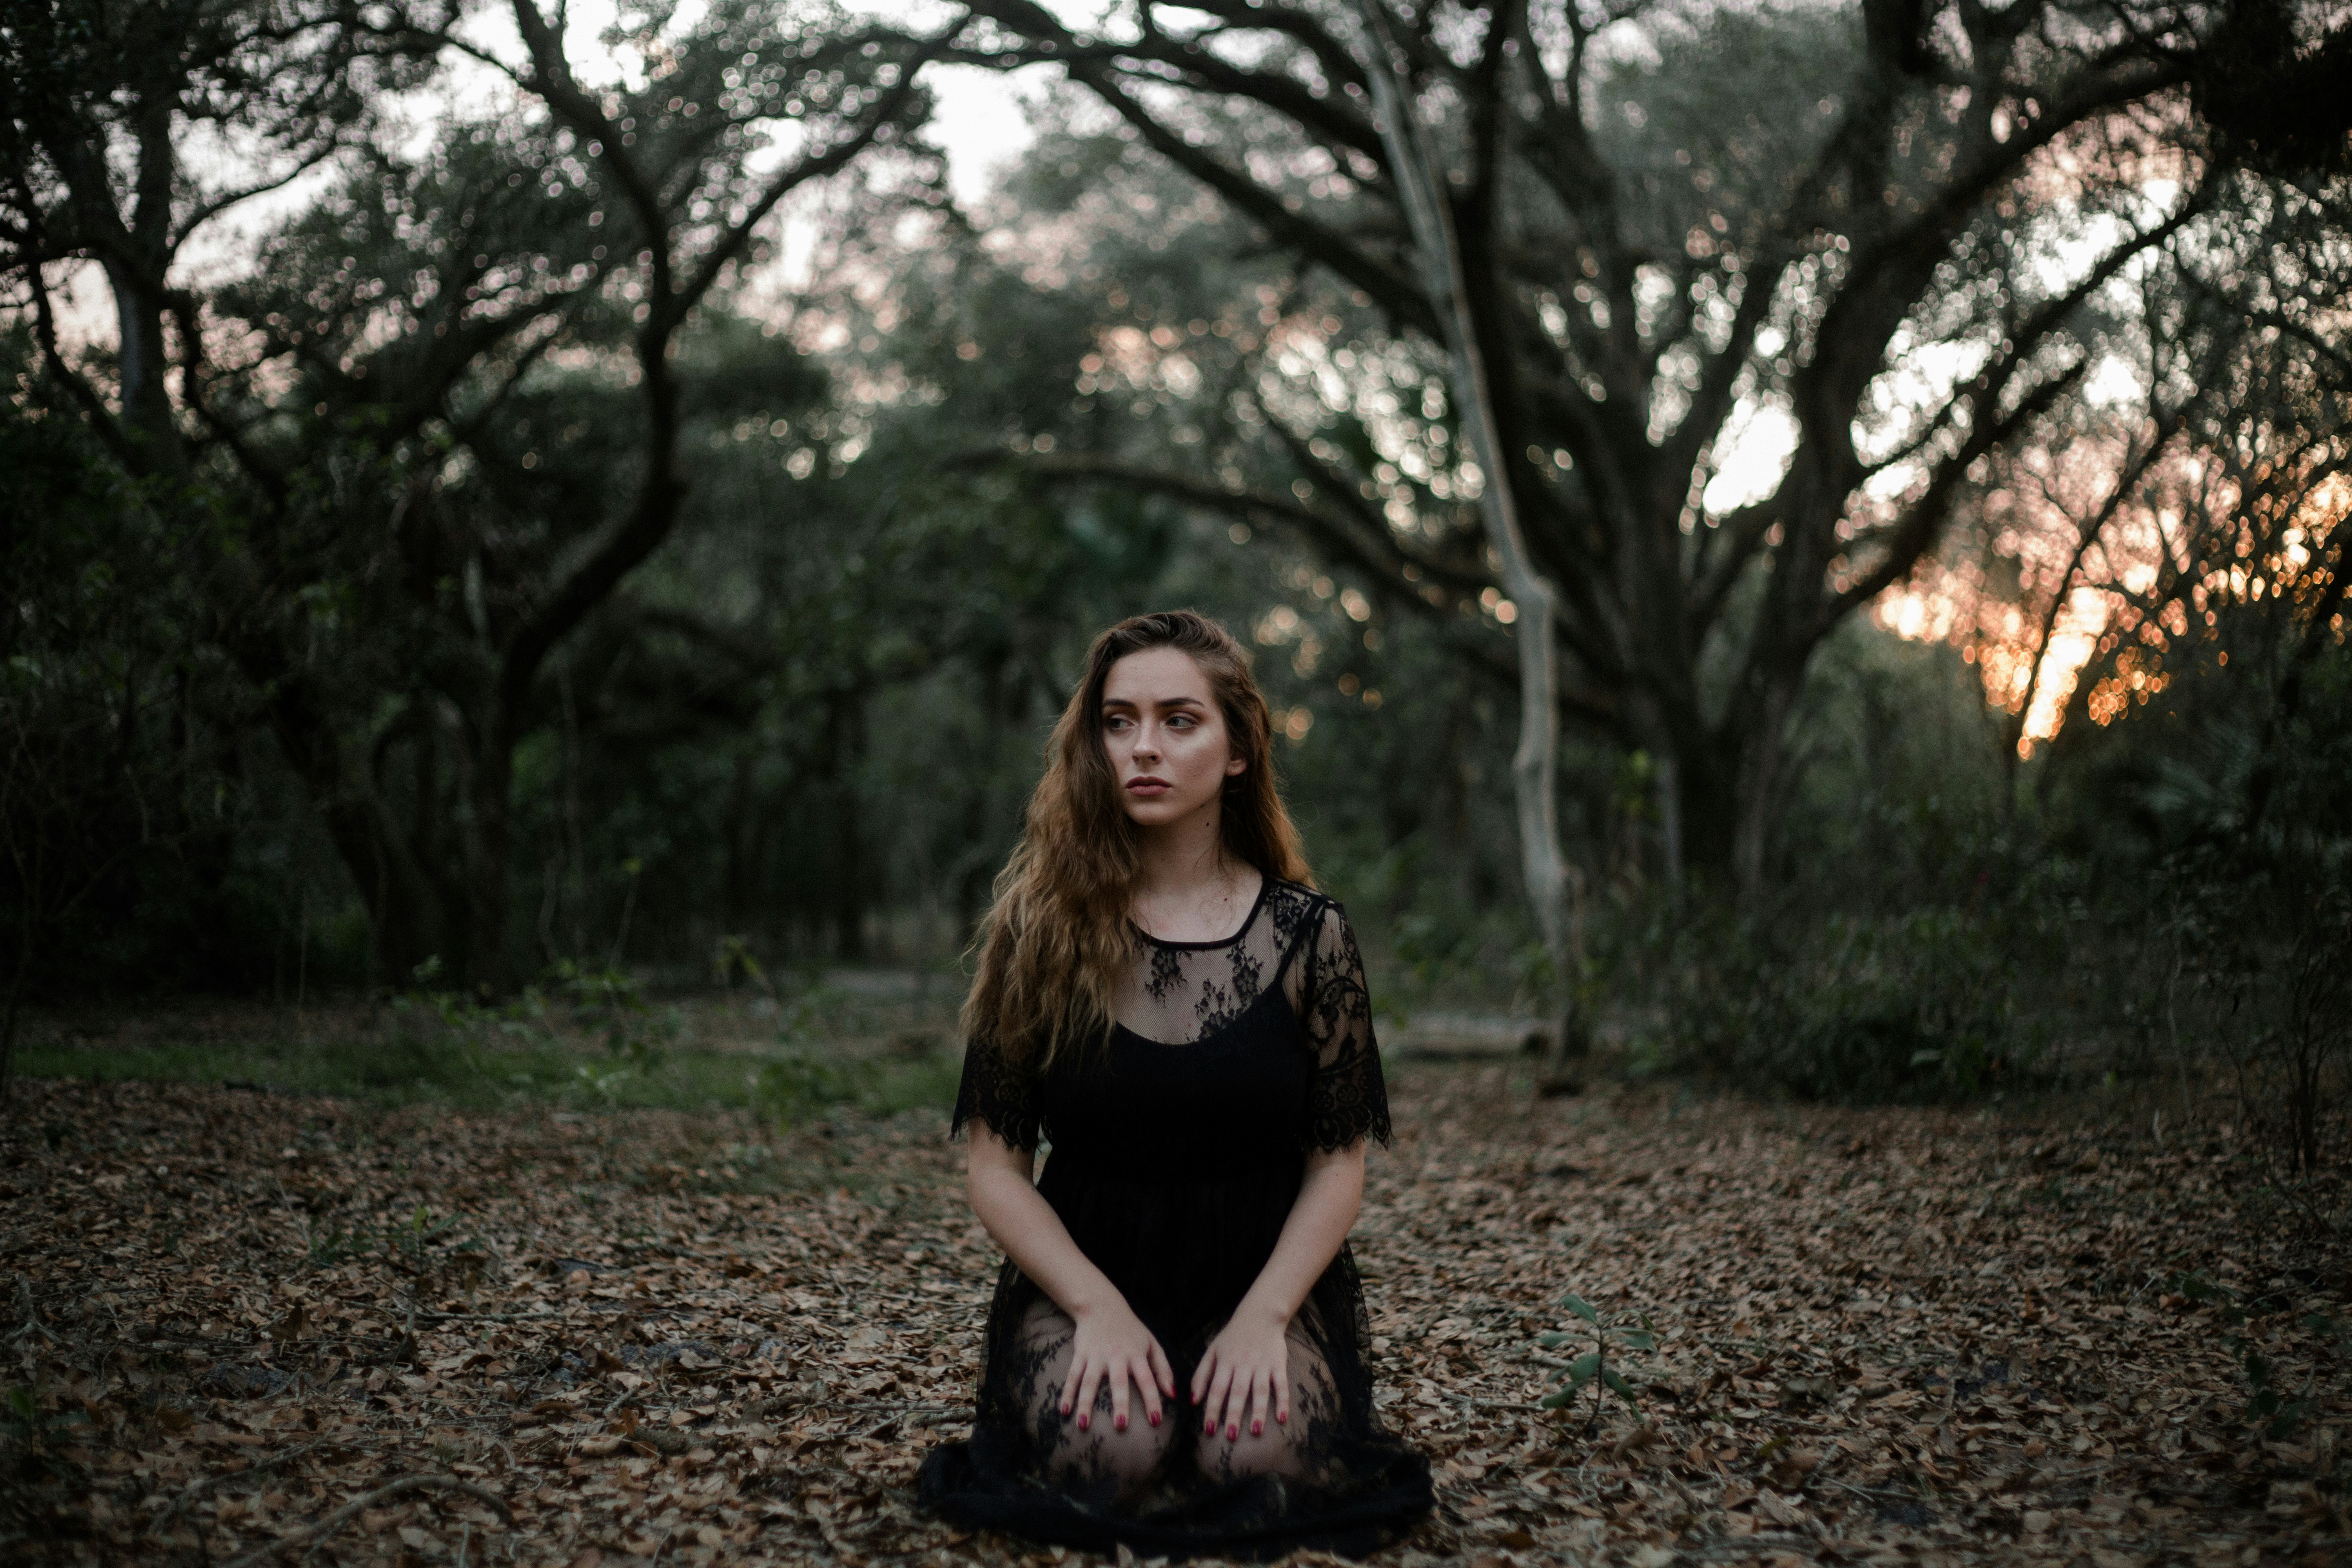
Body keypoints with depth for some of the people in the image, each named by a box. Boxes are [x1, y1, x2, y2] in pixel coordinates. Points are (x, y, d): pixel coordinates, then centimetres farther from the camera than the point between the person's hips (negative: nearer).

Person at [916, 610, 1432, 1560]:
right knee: (1109, 1454, -30)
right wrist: (1099, 1307, -17)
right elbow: (996, 1167, -2)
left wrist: (1264, 1314, -16)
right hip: (1082, 1270, 0)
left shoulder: (1307, 936, -1)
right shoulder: (1040, 931, -2)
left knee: (1258, 1456, -29)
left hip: (1266, 1270, 0)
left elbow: (1337, 1165, 0)